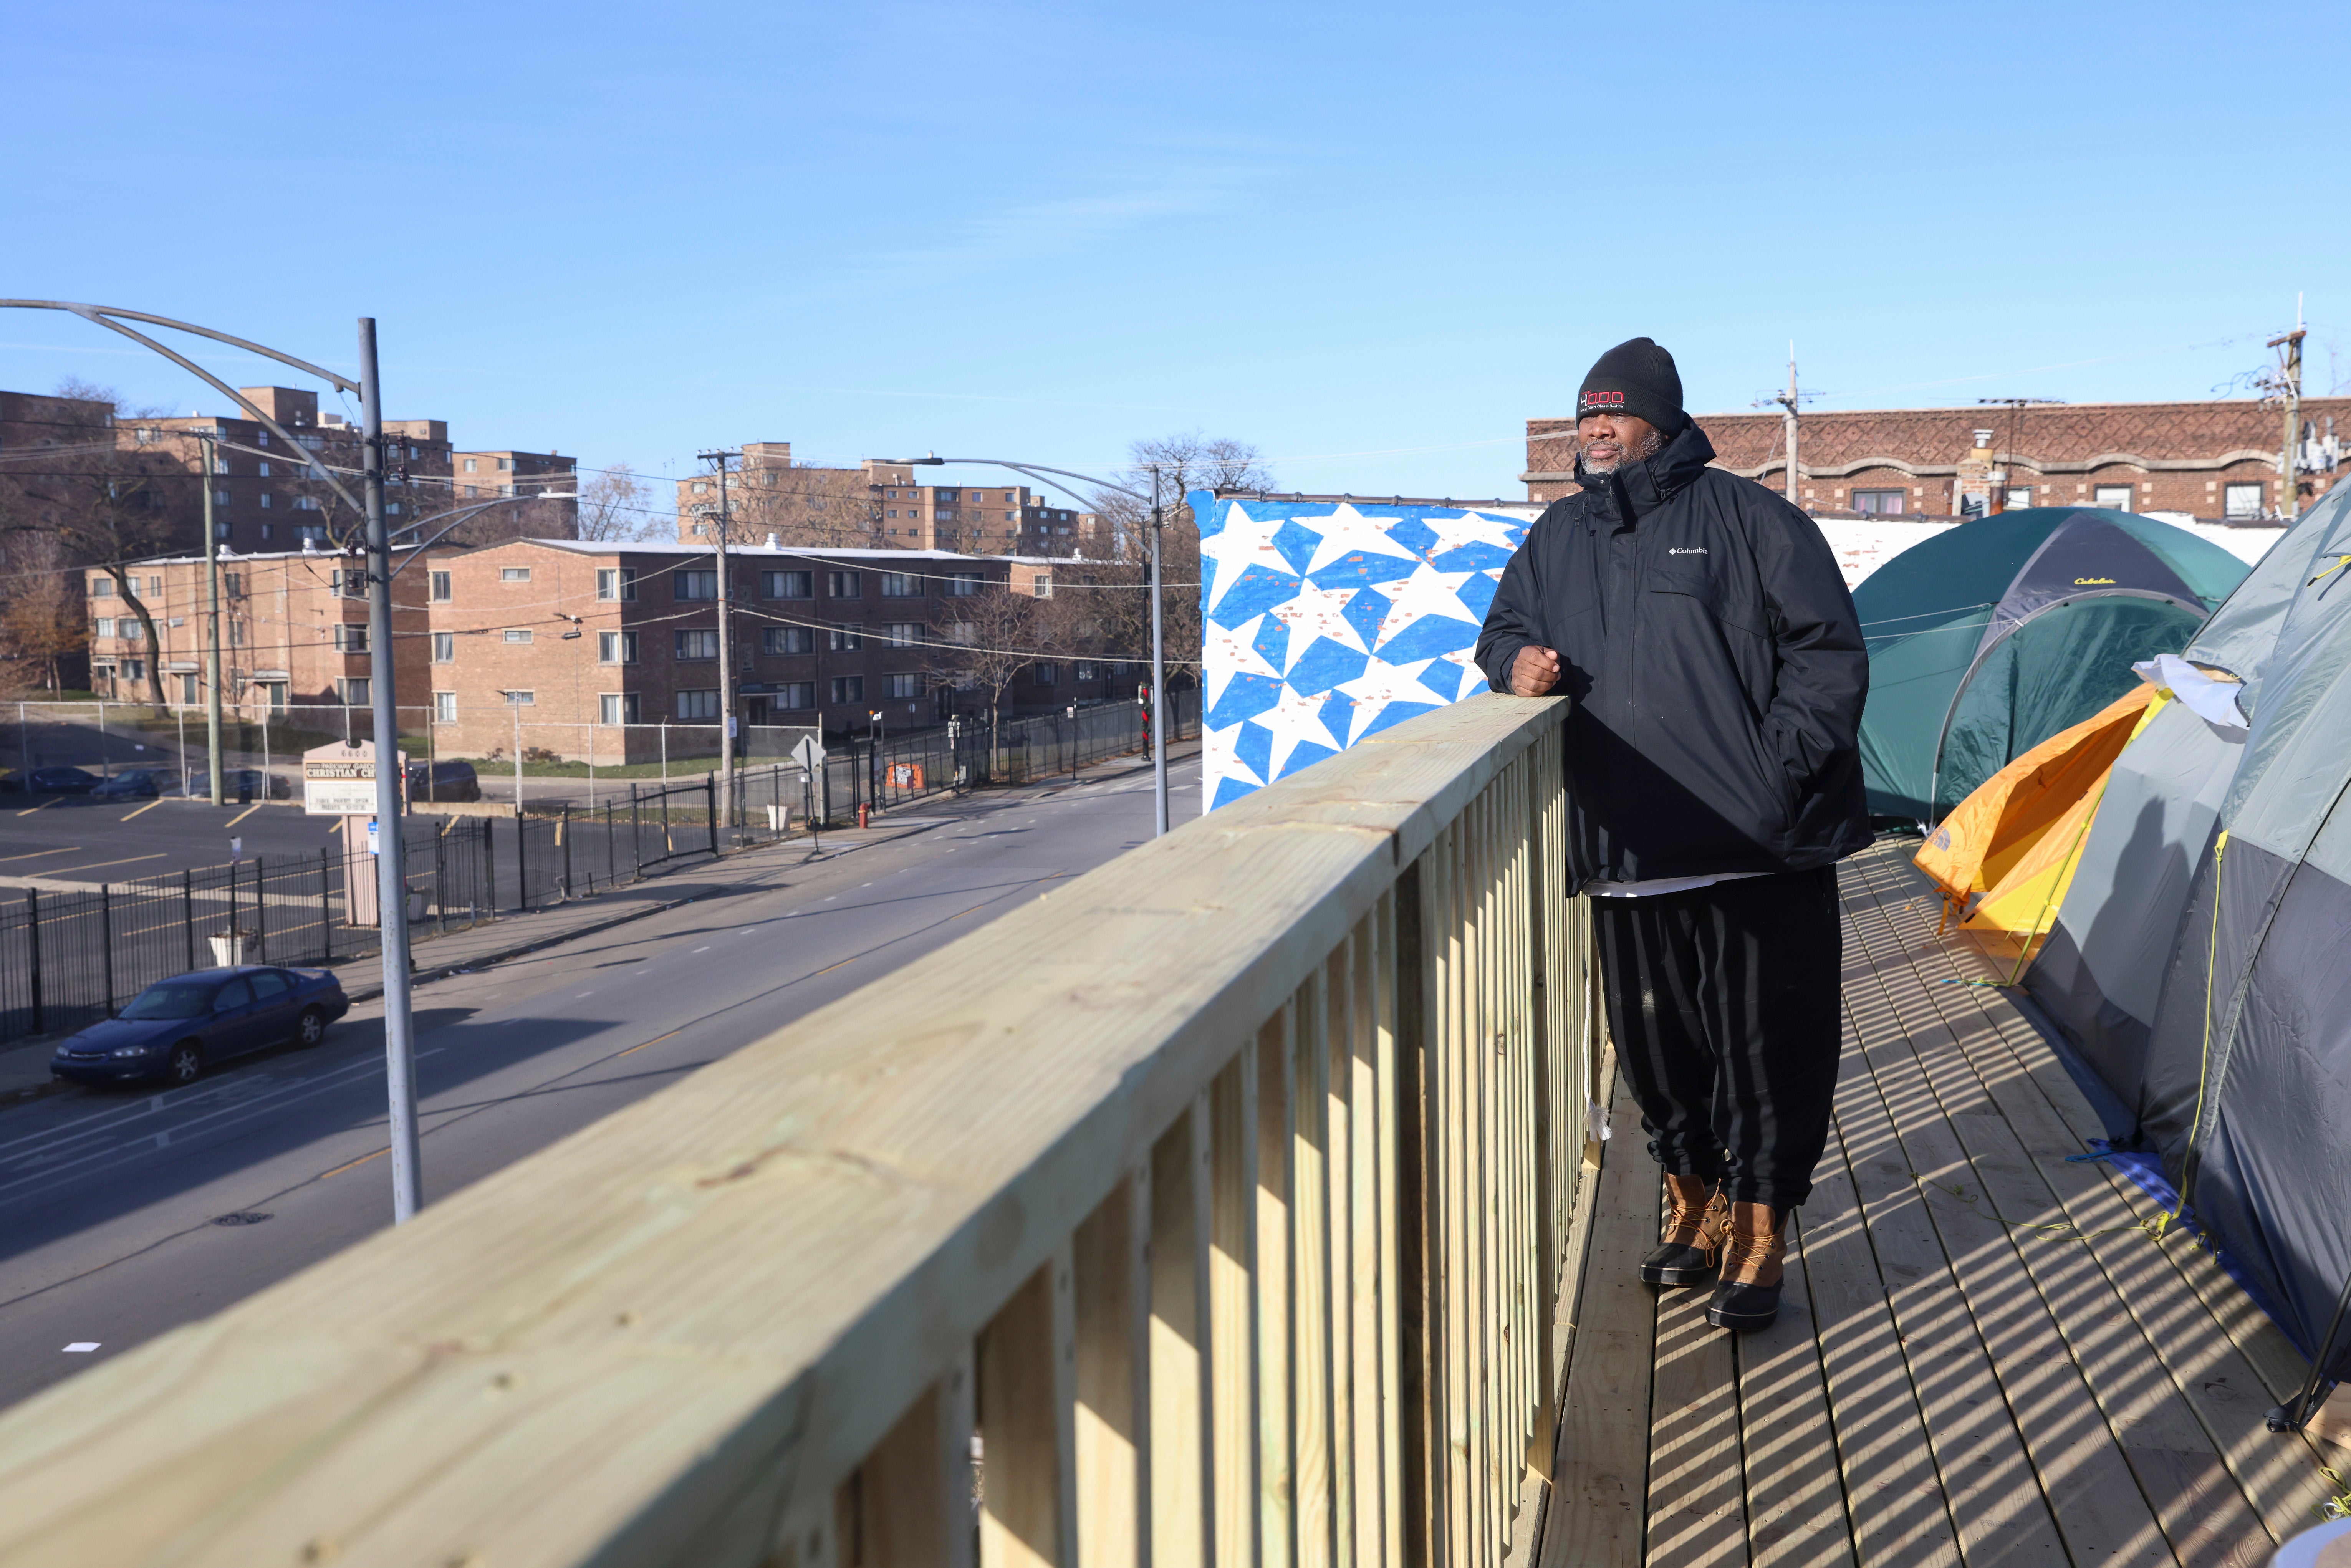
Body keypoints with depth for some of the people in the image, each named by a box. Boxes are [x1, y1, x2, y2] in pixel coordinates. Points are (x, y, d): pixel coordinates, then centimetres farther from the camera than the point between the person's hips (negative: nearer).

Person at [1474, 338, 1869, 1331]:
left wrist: (1778, 772, -11)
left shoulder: (1746, 519, -1)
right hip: (1627, 859, 5)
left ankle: (1758, 1237, 19)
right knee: (1655, 1047, 13)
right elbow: (1505, 625, 26)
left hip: (1758, 853, -4)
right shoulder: (1558, 538, 14)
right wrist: (1515, 660, 0)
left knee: (1767, 1048, 2)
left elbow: (1828, 651, -2)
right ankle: (1693, 1201, 35)